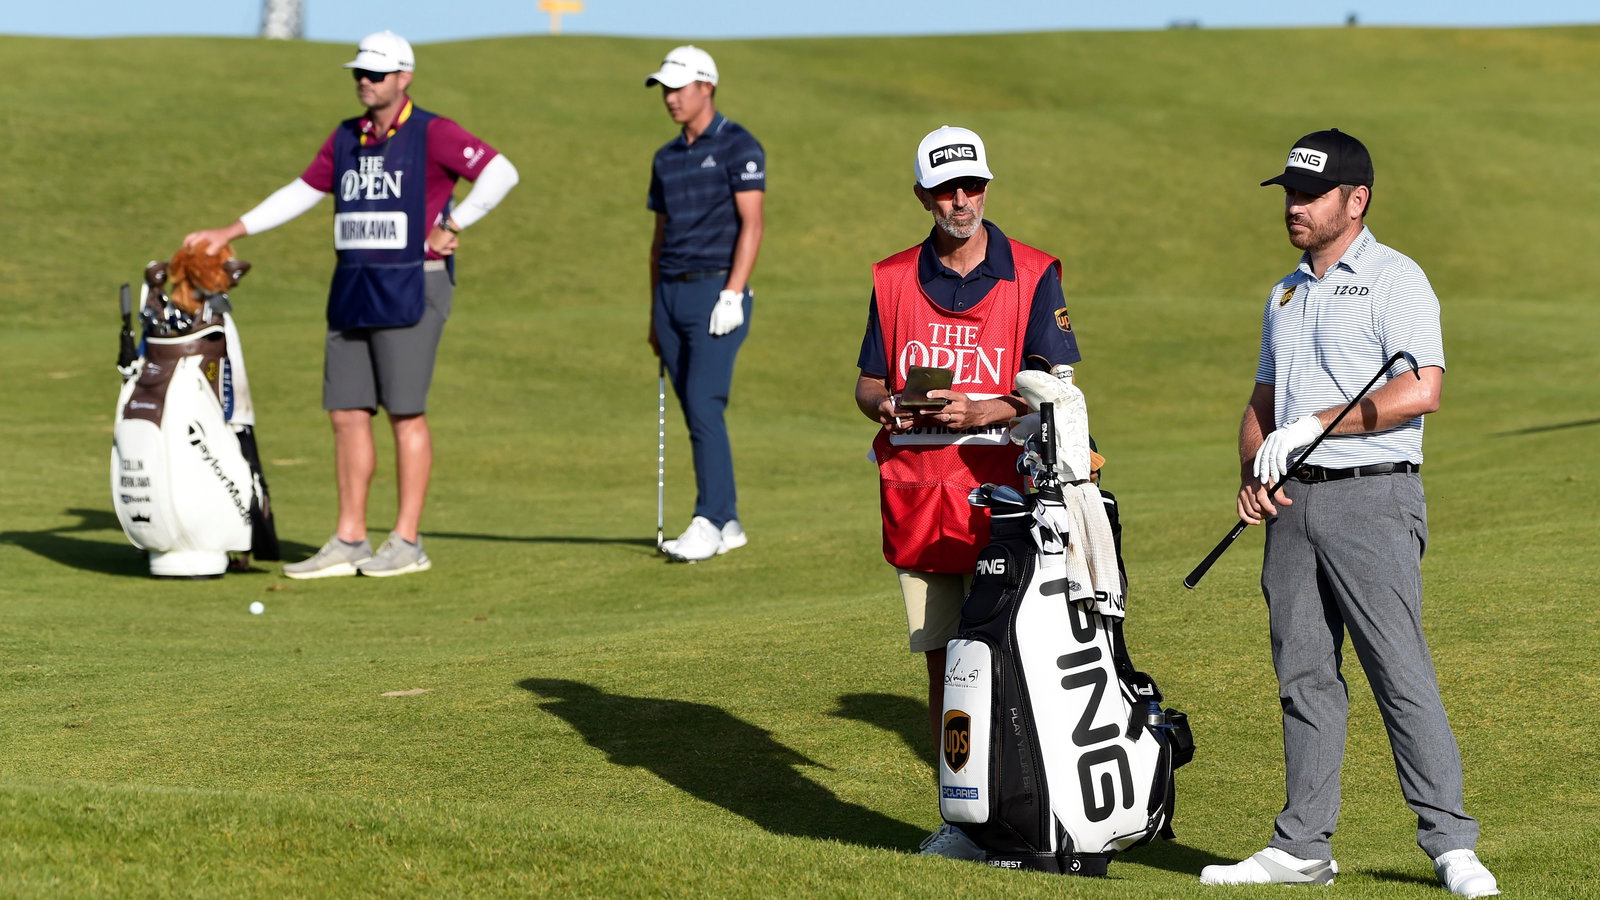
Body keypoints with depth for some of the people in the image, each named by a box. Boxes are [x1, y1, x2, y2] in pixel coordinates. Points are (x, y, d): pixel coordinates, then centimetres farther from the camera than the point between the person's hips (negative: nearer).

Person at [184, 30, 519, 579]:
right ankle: (349, 542, 10)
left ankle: (406, 543, 0)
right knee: (347, 413, 5)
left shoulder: (431, 134, -8)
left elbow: (500, 173, -17)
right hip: (352, 289, 7)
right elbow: (301, 193, 20)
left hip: (410, 289, -7)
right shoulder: (346, 138, 13)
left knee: (405, 413, -5)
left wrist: (452, 226, -16)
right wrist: (229, 233, 16)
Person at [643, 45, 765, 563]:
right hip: (672, 294, 7)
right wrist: (655, 315, 17)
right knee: (696, 415, 6)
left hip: (716, 292, -7)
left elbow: (751, 224, -12)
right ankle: (728, 523, 11)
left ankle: (708, 524, -16)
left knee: (704, 407, -16)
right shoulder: (666, 159, 16)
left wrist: (733, 295, -20)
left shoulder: (737, 147, -5)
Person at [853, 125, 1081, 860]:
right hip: (916, 491, 4)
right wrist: (888, 404, -7)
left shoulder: (1032, 275, 1)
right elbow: (867, 382, 17)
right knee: (941, 661, 7)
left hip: (1000, 492, -4)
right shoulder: (894, 278, 12)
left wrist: (983, 411, -19)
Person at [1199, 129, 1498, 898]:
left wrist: (1312, 425, -16)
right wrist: (1251, 475, 4)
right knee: (1302, 676, 7)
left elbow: (1421, 390, -17)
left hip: (1372, 497, -7)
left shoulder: (1395, 280, -5)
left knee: (1400, 670, -11)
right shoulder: (1286, 293, 19)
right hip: (1293, 503, 7)